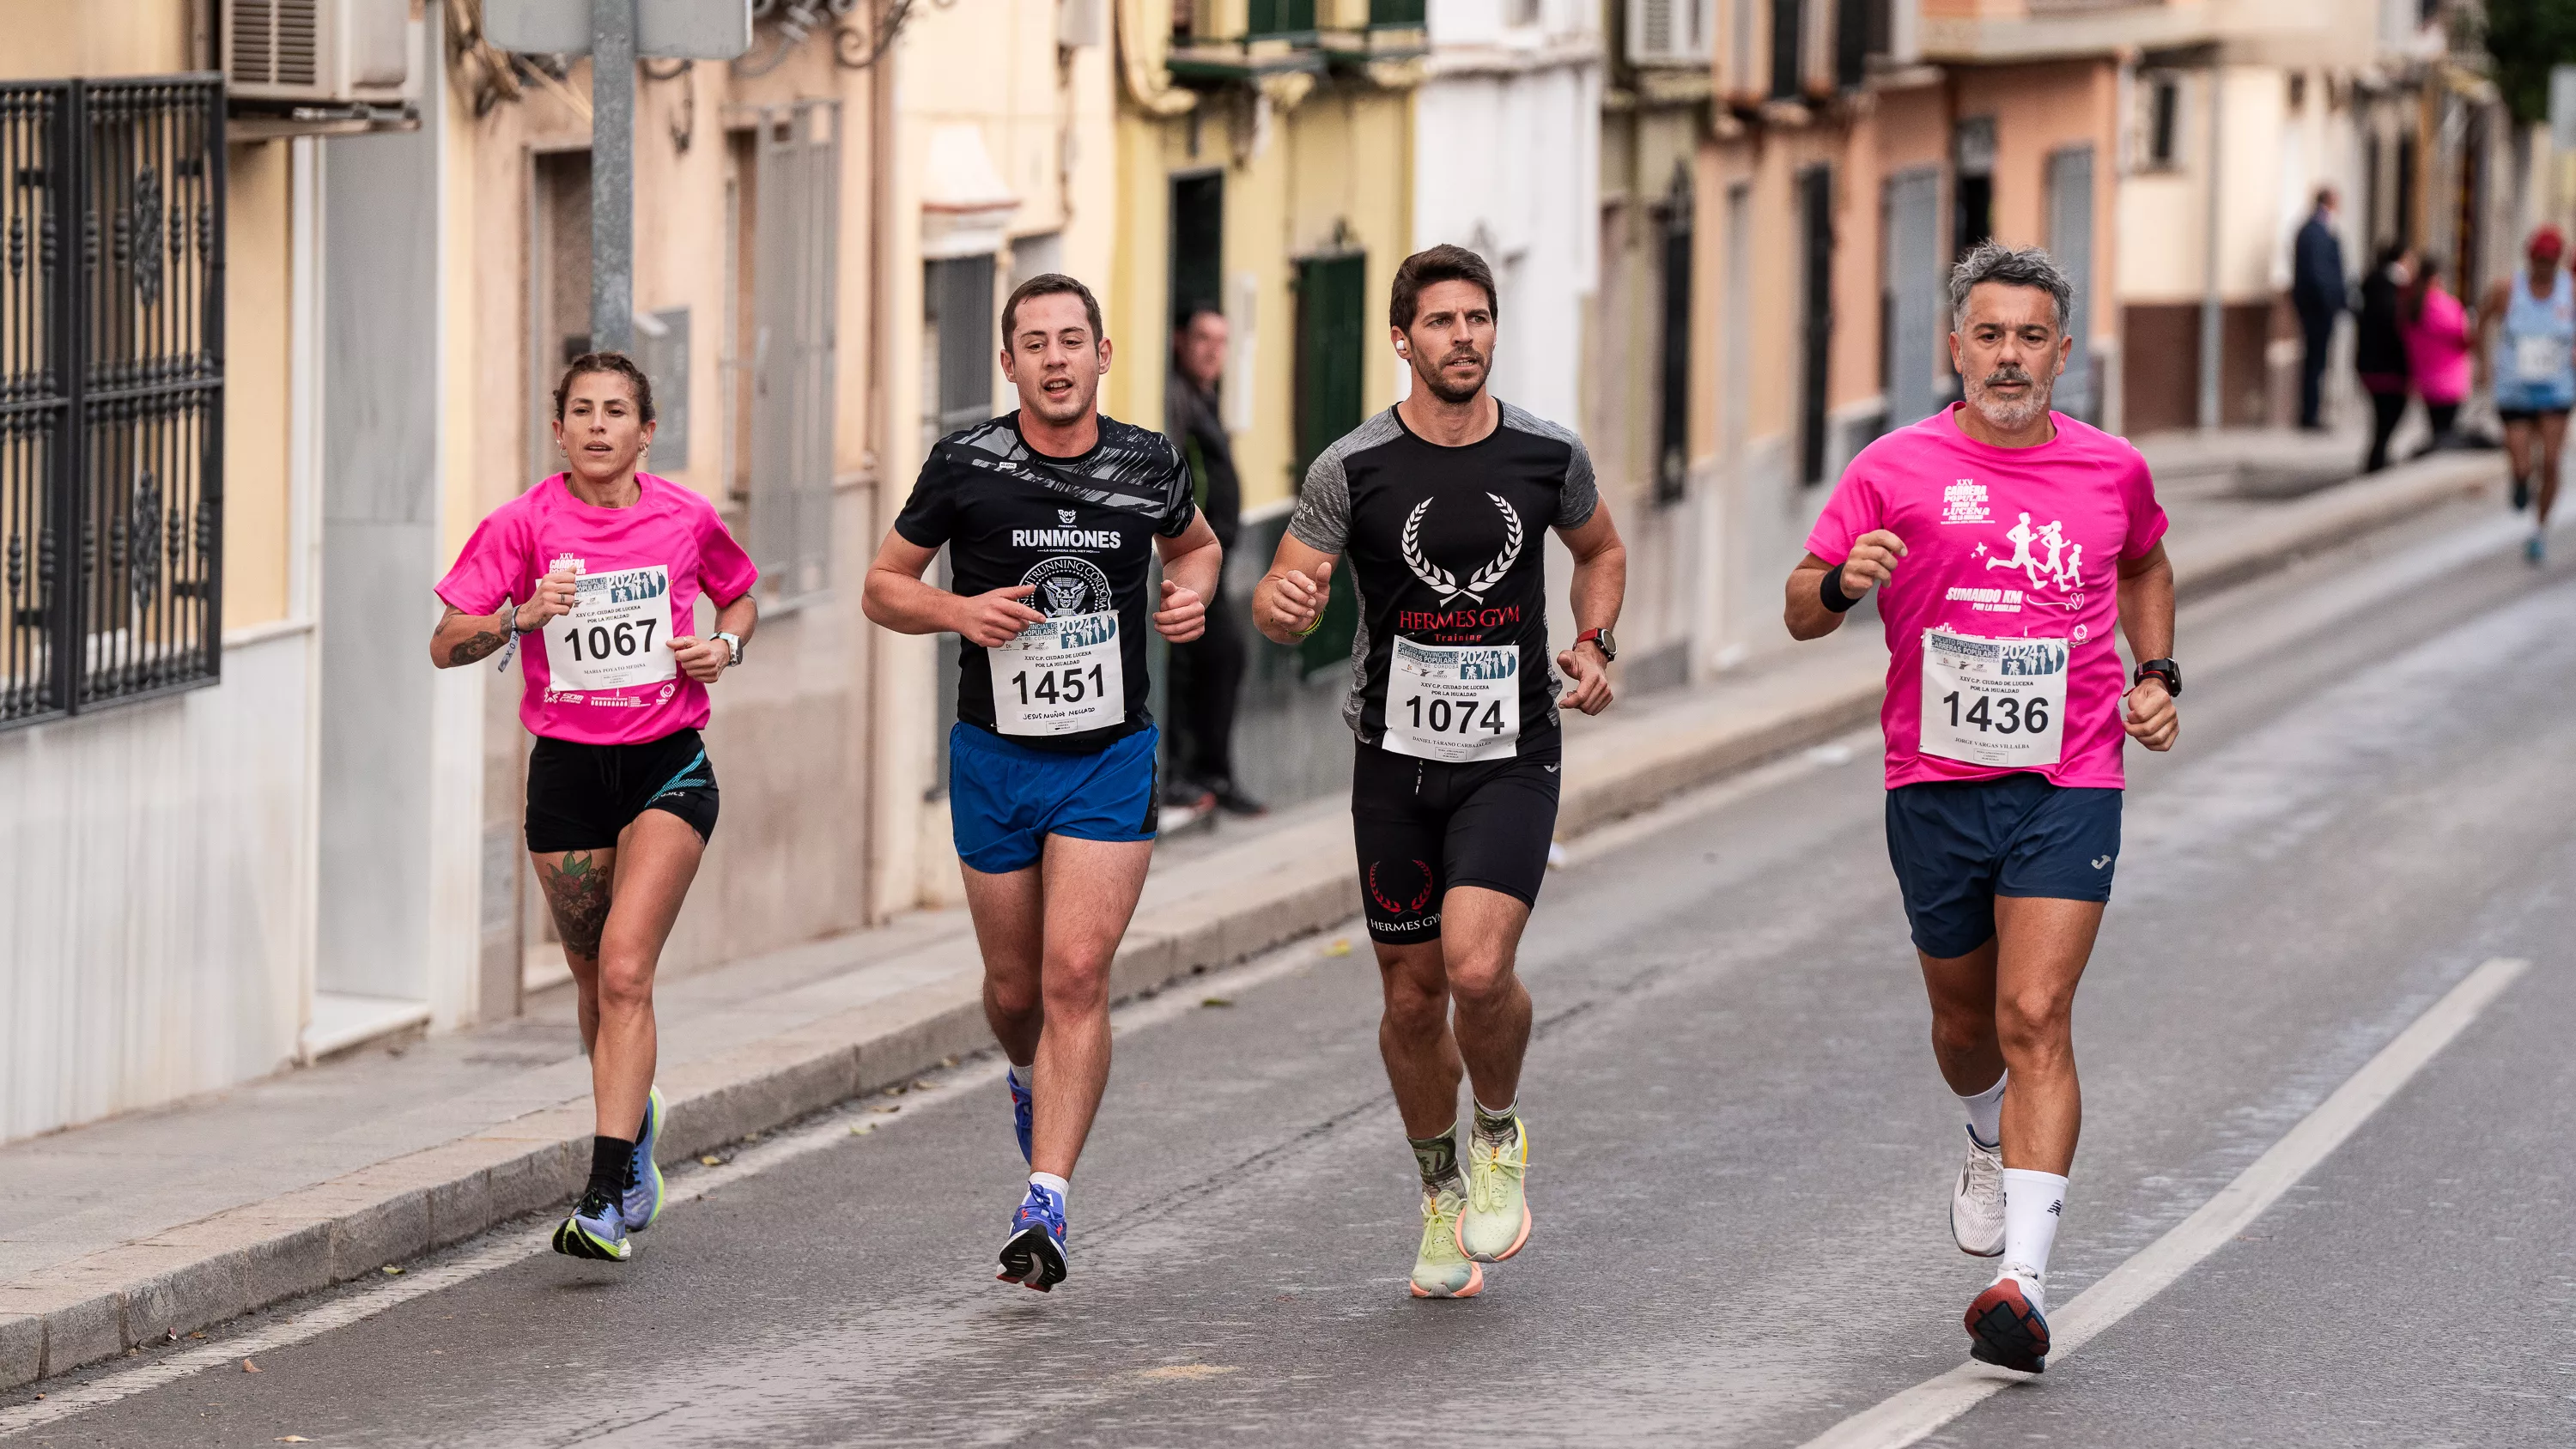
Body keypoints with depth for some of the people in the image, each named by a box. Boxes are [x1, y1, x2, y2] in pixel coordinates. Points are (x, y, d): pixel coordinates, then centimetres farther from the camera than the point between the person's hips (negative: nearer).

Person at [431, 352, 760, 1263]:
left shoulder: (686, 519, -1)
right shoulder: (524, 524, -5)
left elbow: (740, 596, 19)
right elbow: (446, 645, -7)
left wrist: (725, 646, -3)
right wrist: (522, 614, -24)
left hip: (668, 767, -2)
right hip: (567, 769, 2)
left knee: (625, 970, -16)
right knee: (597, 981, 13)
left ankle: (605, 1201, -20)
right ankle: (635, 1123, 44)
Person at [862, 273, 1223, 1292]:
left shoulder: (1148, 465, -2)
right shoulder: (964, 465, -7)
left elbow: (1193, 543, 20)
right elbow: (882, 588, 2)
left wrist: (1192, 594, -2)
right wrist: (959, 611, -17)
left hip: (1111, 758, -1)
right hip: (995, 757, 1)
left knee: (1076, 975, -14)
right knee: (1015, 988, 10)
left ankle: (1045, 1204, -15)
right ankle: (1032, 1078, 46)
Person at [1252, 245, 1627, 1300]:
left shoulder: (1549, 456, -1)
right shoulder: (1354, 469, -7)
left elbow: (1601, 550, 19)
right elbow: (1282, 606, -6)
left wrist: (1594, 645, 2)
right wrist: (1282, 604, -30)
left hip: (1513, 758, -1)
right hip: (1396, 758, 1)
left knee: (1477, 968, -21)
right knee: (1412, 996, 7)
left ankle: (1501, 1136, 9)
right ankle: (1441, 1192, 31)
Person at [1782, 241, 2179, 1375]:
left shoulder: (2112, 471, 5)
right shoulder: (1897, 470, -2)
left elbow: (2144, 565, 27)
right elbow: (1803, 611, 0)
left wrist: (2157, 672, 13)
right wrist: (1841, 582, -22)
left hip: (2066, 784, -1)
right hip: (1935, 783, 1)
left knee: (2036, 1021, -15)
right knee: (1966, 1024, 15)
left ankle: (2023, 1279, -22)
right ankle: (1992, 1142, 51)